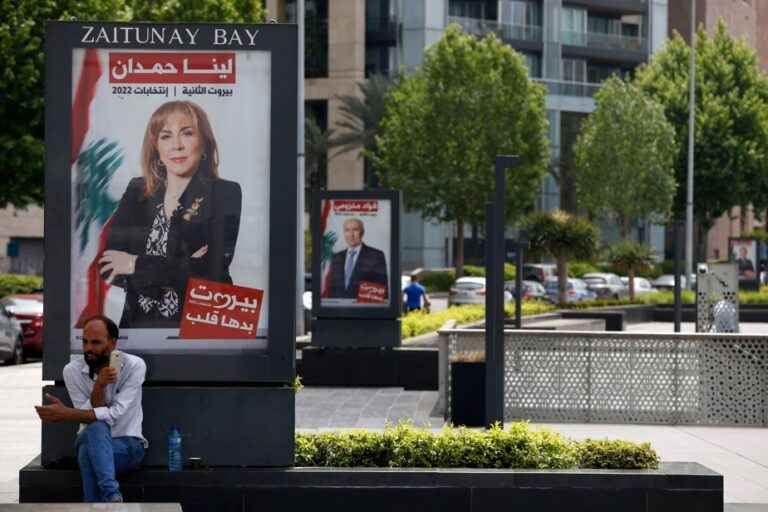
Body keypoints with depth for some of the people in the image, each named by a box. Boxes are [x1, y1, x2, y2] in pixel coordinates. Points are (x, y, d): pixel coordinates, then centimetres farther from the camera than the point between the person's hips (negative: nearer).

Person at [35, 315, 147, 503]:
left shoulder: (134, 366, -11)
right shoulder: (72, 370, -4)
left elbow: (115, 415, -20)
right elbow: (89, 417, -10)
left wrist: (65, 414, -25)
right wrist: (99, 386, -27)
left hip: (128, 446, -2)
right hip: (90, 441, 2)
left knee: (88, 452, -35)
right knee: (96, 428, -35)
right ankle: (112, 497, -42)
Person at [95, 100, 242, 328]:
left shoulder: (225, 194, 0)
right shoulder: (137, 192, 10)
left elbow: (212, 271, -10)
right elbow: (105, 268, 1)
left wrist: (136, 264, -7)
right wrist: (181, 267, -11)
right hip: (138, 322, 2)